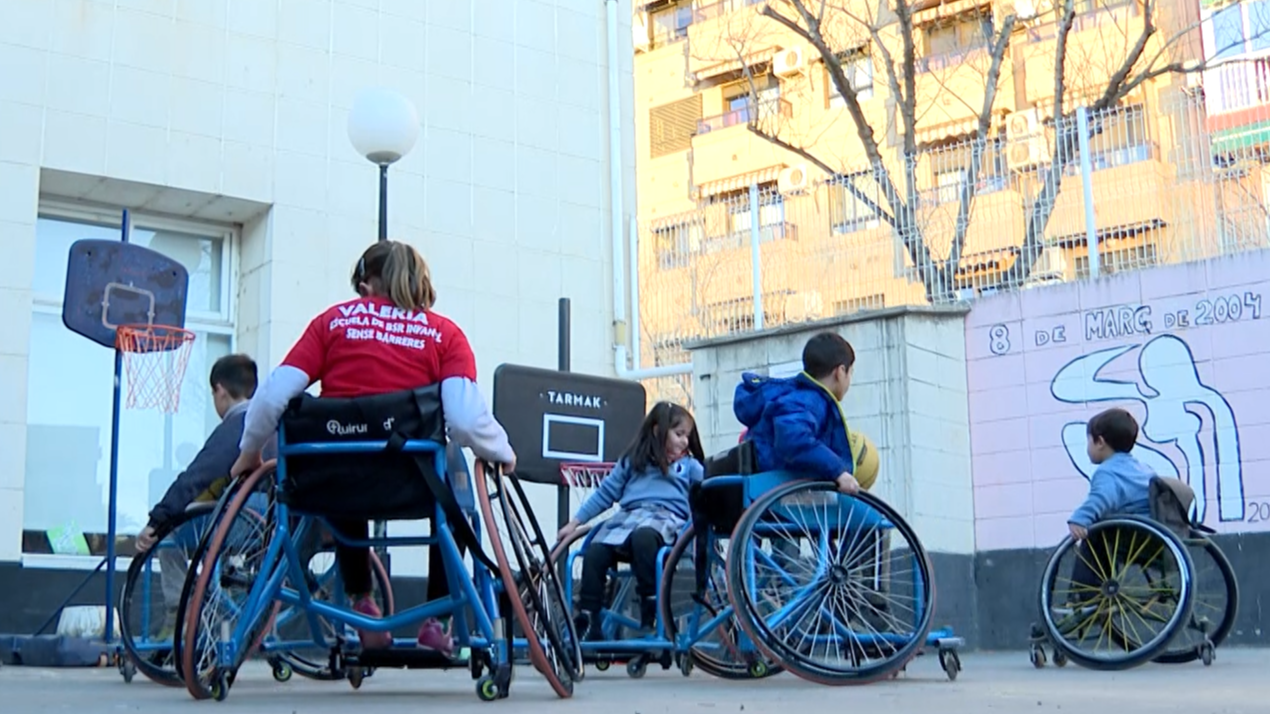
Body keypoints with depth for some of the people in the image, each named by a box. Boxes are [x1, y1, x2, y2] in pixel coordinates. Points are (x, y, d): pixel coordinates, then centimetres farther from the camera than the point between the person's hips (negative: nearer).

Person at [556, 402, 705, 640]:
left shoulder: (690, 466, 23)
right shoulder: (632, 461, 25)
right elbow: (605, 493, 24)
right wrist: (575, 522, 19)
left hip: (665, 517, -3)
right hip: (628, 516, 3)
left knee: (642, 537, -39)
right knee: (594, 553, -24)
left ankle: (650, 615, -34)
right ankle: (587, 624, -18)